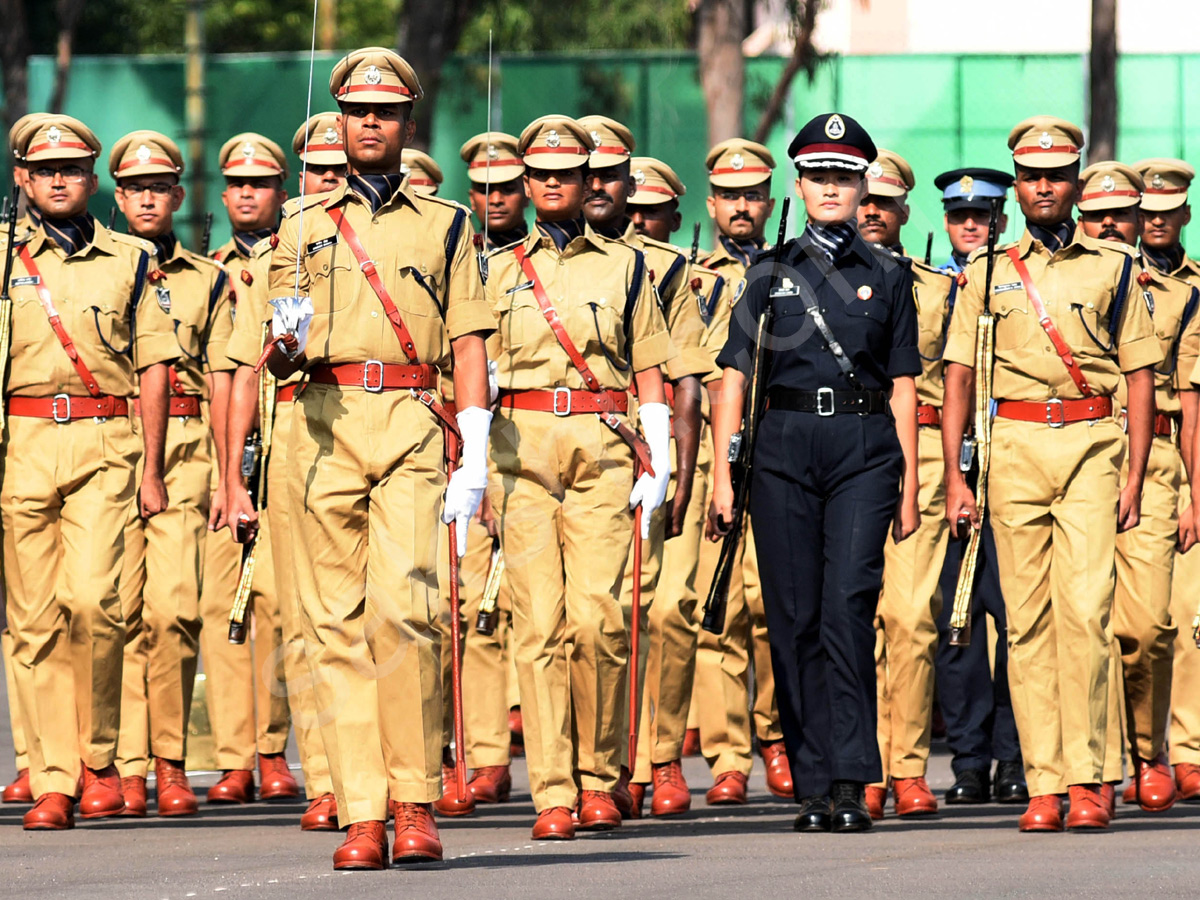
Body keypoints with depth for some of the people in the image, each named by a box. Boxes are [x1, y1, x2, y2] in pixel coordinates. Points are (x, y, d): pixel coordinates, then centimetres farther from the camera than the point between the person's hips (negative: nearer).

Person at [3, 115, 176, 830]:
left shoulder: (129, 260, 10)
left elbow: (154, 366, 10)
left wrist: (153, 469, 5)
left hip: (103, 446, -1)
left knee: (91, 597, -17)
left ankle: (99, 755, 0)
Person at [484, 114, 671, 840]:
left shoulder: (626, 266, 12)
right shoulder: (501, 270, 14)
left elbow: (650, 373, 10)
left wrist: (658, 464, 2)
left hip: (603, 451, -1)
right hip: (523, 449, 1)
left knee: (597, 614, -13)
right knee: (540, 621, -6)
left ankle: (600, 778, 3)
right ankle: (553, 796, -6)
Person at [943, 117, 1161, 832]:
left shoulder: (1114, 268, 9)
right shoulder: (988, 273, 11)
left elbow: (1142, 379, 8)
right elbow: (959, 377, 10)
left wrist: (1134, 480, 0)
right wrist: (955, 478, 2)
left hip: (1091, 445, -1)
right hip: (1014, 446, 2)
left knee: (1084, 610, -13)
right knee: (1028, 618, -1)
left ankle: (1087, 779, -10)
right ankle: (1044, 783, 0)